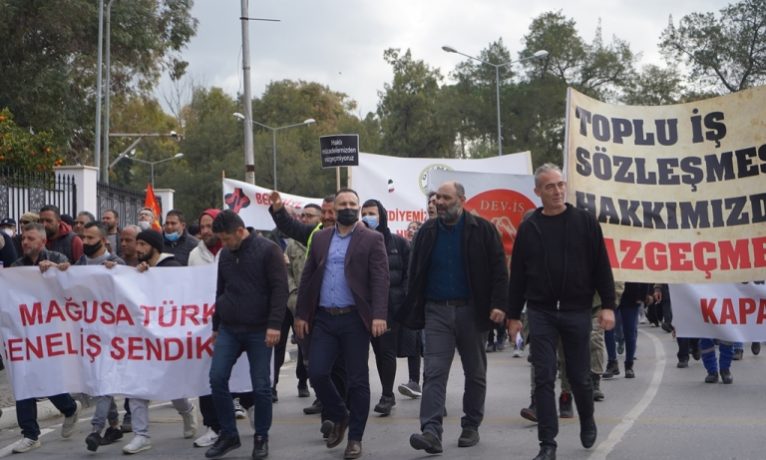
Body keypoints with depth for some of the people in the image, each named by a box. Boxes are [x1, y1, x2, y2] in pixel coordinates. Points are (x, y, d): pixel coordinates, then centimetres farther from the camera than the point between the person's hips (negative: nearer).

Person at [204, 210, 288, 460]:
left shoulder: (268, 250, -8)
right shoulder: (225, 254, 10)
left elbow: (279, 289, -13)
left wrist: (274, 325, -19)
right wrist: (216, 325, 20)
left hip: (259, 330, -5)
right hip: (228, 328, 5)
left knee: (261, 385, -1)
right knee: (217, 378, -3)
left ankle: (261, 437, 14)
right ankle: (228, 434, 9)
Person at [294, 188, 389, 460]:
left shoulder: (372, 240, -1)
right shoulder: (320, 238, 11)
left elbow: (380, 280, -9)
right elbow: (307, 277, 12)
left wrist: (379, 316, -20)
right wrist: (301, 314, 6)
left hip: (354, 319, -3)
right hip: (323, 318, 4)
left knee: (357, 380, 1)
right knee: (317, 373, -2)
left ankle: (355, 438, 12)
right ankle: (339, 417, 24)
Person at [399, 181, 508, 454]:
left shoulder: (483, 230, -2)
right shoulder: (427, 232, 7)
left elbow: (498, 270, -4)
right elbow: (415, 274, 10)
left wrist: (498, 304, -14)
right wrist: (413, 312, 5)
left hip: (471, 310, -1)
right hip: (437, 311, 1)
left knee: (475, 374, 9)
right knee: (434, 373, -9)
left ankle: (471, 427, 23)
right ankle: (431, 432, -15)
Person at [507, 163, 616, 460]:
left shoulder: (585, 222, 1)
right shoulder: (528, 228, 5)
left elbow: (601, 266, 1)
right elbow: (518, 275, 8)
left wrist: (607, 305, -6)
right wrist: (513, 315, 7)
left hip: (576, 312, -1)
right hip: (541, 313, 1)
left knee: (579, 376, 8)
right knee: (544, 378, -2)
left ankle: (587, 422, 36)